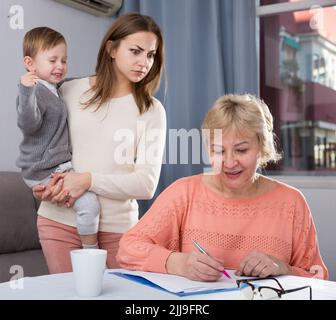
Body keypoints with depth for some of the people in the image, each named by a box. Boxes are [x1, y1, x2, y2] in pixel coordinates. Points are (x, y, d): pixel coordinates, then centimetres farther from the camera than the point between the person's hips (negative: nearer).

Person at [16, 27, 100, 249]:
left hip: (60, 165, 11)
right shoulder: (35, 91, -17)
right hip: (45, 171, -11)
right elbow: (28, 124, -34)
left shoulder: (52, 90, 15)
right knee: (89, 202, -23)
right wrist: (26, 91, -46)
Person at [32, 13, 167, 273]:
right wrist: (40, 182, -4)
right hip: (59, 220, 1)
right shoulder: (69, 92, 3)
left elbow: (146, 184, -8)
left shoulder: (151, 111, -2)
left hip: (117, 227, -1)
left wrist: (89, 180, -19)